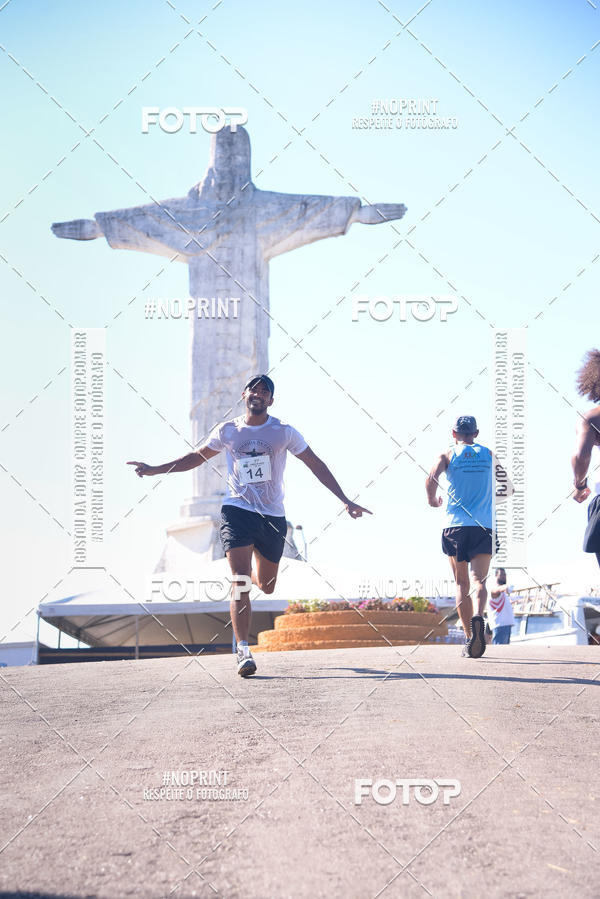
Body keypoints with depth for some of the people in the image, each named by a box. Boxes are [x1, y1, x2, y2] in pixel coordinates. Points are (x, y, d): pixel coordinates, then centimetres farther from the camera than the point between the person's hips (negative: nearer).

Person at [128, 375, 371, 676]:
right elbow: (196, 457, 17)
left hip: (273, 516, 1)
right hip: (237, 511, -1)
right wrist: (155, 470, 11)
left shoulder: (284, 432, 2)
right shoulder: (228, 431, 4)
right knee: (240, 582, -16)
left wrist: (346, 500, 3)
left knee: (266, 586, 13)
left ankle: (255, 573, 51)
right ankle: (243, 650, -16)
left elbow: (316, 465, 6)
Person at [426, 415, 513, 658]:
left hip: (455, 525, 0)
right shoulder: (488, 454, 13)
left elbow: (431, 481, -12)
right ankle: (478, 618, -38)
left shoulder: (447, 455, 6)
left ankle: (469, 637, 4)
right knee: (479, 579, -8)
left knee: (461, 582, 9)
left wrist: (433, 500, 9)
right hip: (484, 527, 0)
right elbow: (509, 489, 18)